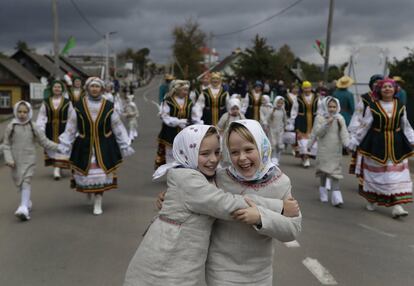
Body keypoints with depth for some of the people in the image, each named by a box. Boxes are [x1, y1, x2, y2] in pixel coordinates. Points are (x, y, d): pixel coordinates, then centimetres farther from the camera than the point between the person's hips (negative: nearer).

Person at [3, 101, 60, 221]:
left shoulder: (33, 127, -1)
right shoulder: (11, 127, -1)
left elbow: (44, 141, 3)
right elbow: (6, 145, 2)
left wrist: (58, 147, -5)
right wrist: (9, 159, -8)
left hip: (29, 160, -2)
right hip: (16, 160, 2)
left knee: (26, 182, -13)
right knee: (19, 183, 12)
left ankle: (24, 207, -20)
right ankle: (27, 202, 33)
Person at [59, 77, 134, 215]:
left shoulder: (108, 106, -2)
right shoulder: (79, 106, -3)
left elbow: (118, 127, 4)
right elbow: (70, 128, 2)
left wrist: (125, 145, 4)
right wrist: (64, 145, 2)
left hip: (104, 147, 0)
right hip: (84, 147, 0)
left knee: (101, 174, -1)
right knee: (85, 174, 6)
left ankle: (98, 204, 11)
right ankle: (88, 191, 40)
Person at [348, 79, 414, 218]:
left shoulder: (400, 106, 4)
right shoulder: (372, 106, -5)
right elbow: (364, 126, 0)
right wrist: (353, 142, 0)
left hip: (396, 145, 2)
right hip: (376, 144, -2)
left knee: (397, 174, -2)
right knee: (375, 172, 8)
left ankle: (396, 205, -1)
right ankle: (372, 200, 28)